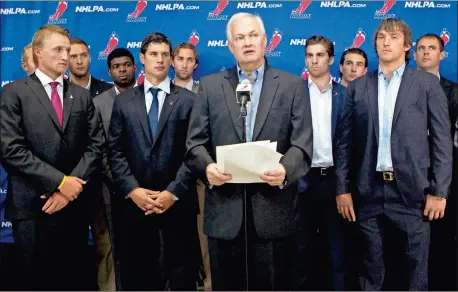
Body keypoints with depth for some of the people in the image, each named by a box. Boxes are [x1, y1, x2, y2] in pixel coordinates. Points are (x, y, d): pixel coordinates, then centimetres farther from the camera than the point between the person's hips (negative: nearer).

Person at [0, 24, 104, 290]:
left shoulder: (82, 96, 11)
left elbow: (96, 145, 3)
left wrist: (72, 186, -9)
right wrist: (60, 181, -14)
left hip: (75, 205, 3)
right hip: (32, 207, -3)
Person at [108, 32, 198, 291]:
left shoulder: (188, 100, 3)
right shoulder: (123, 101, 9)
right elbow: (116, 151, 3)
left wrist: (173, 192, -12)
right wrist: (132, 190, -9)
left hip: (178, 201, -1)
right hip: (135, 201, 2)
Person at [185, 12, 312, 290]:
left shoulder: (293, 85, 6)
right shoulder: (210, 85, 10)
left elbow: (302, 143, -2)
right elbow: (195, 141, 5)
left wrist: (286, 169, -21)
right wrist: (207, 166, -15)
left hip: (273, 208, -1)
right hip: (224, 209, 1)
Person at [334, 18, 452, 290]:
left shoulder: (427, 83, 4)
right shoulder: (358, 87, 9)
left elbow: (442, 140, 0)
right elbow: (345, 141, 7)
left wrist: (439, 192, -6)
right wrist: (343, 188, 2)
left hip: (412, 191, -1)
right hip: (370, 192, 2)